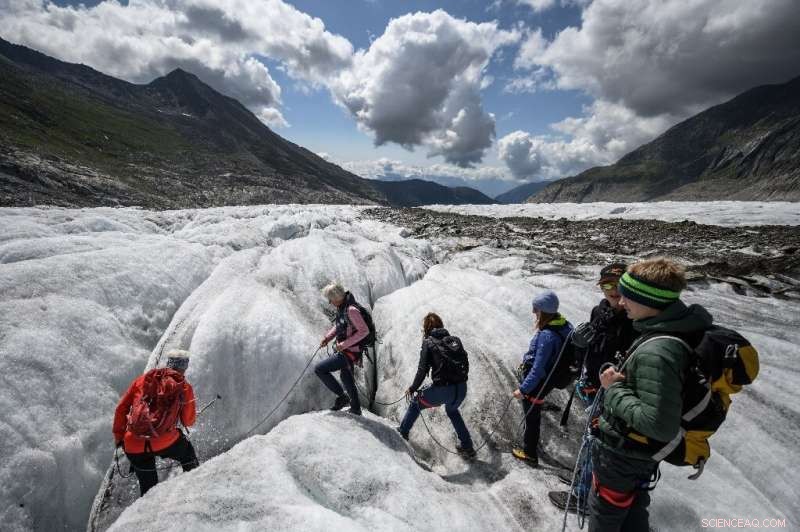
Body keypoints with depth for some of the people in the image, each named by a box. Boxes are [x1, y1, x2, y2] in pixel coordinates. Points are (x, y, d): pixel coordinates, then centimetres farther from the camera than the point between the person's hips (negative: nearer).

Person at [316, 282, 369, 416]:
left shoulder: (351, 310, -25)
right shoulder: (342, 308, 3)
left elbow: (364, 331, -26)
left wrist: (345, 344, -26)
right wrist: (327, 338, 5)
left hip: (349, 353, -10)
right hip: (346, 350, 10)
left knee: (319, 369, -6)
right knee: (345, 377, 24)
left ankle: (342, 397, 6)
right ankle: (356, 409, 41)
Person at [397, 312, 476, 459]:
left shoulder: (428, 342, -2)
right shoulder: (455, 340, 10)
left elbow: (423, 370, -6)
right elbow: (465, 364, 12)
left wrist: (412, 389, 7)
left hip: (442, 390, -5)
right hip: (462, 389, 5)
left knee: (416, 403, 23)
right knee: (452, 410, 36)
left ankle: (402, 433, 33)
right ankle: (467, 447, 38)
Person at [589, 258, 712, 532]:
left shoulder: (656, 352, -35)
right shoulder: (680, 330, -4)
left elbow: (660, 425, -34)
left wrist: (615, 390, -25)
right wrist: (620, 380, 5)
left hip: (622, 453, -8)